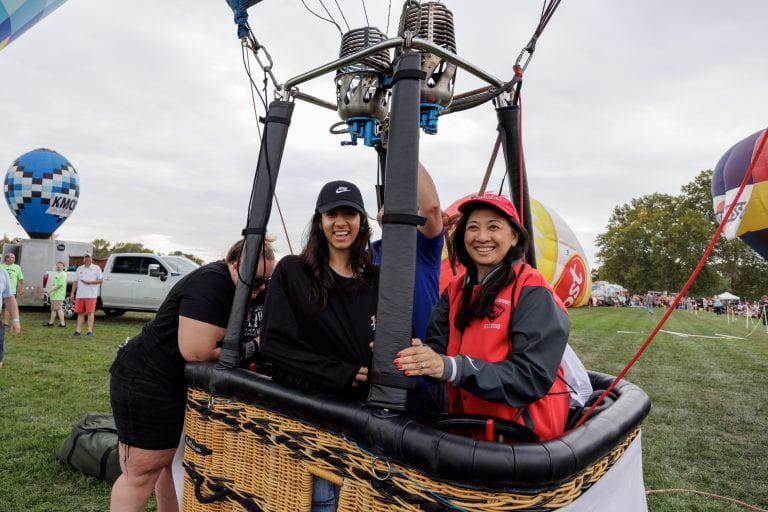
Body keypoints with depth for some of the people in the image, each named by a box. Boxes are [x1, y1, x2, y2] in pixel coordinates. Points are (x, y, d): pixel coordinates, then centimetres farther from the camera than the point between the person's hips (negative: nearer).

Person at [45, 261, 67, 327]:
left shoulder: (63, 274, -11)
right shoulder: (57, 274, 21)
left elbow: (61, 284, -21)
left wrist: (53, 289, -18)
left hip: (59, 295, -10)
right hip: (54, 295, 10)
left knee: (59, 309, -11)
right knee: (53, 309, 16)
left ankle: (62, 323, -9)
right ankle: (50, 322, 24)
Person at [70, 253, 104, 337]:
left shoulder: (96, 268, 4)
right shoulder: (79, 268, 17)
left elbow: (100, 280, -2)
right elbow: (75, 282, 17)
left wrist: (90, 282, -14)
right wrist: (72, 293, 11)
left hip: (91, 295, -4)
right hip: (80, 294, 4)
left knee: (90, 312, -6)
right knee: (80, 313, 6)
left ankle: (90, 331, -3)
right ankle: (78, 330, 9)